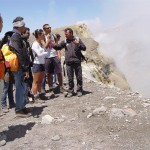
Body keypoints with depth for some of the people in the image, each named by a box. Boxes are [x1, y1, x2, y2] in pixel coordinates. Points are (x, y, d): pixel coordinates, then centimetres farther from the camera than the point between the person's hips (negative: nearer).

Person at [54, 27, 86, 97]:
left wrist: (78, 44, -17)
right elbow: (58, 47, 0)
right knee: (70, 78, 6)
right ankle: (70, 91, 17)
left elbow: (84, 48, 0)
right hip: (68, 63, 1)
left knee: (79, 77, 6)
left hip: (77, 62, -1)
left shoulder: (77, 39, 2)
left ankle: (79, 91, 19)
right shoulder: (65, 41, 7)